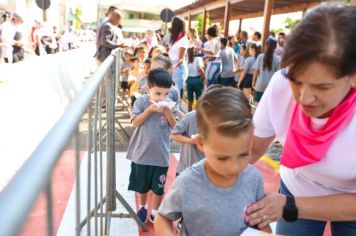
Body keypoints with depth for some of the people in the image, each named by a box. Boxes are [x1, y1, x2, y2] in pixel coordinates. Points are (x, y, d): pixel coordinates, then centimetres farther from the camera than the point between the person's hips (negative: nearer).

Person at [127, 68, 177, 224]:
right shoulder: (141, 101, -10)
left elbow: (175, 127, -6)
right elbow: (135, 122, -15)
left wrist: (169, 114, -23)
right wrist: (150, 109, -25)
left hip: (161, 154, 0)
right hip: (141, 153, 0)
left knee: (158, 187, 13)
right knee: (141, 185, 19)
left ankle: (155, 211, 35)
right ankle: (142, 207, 44)